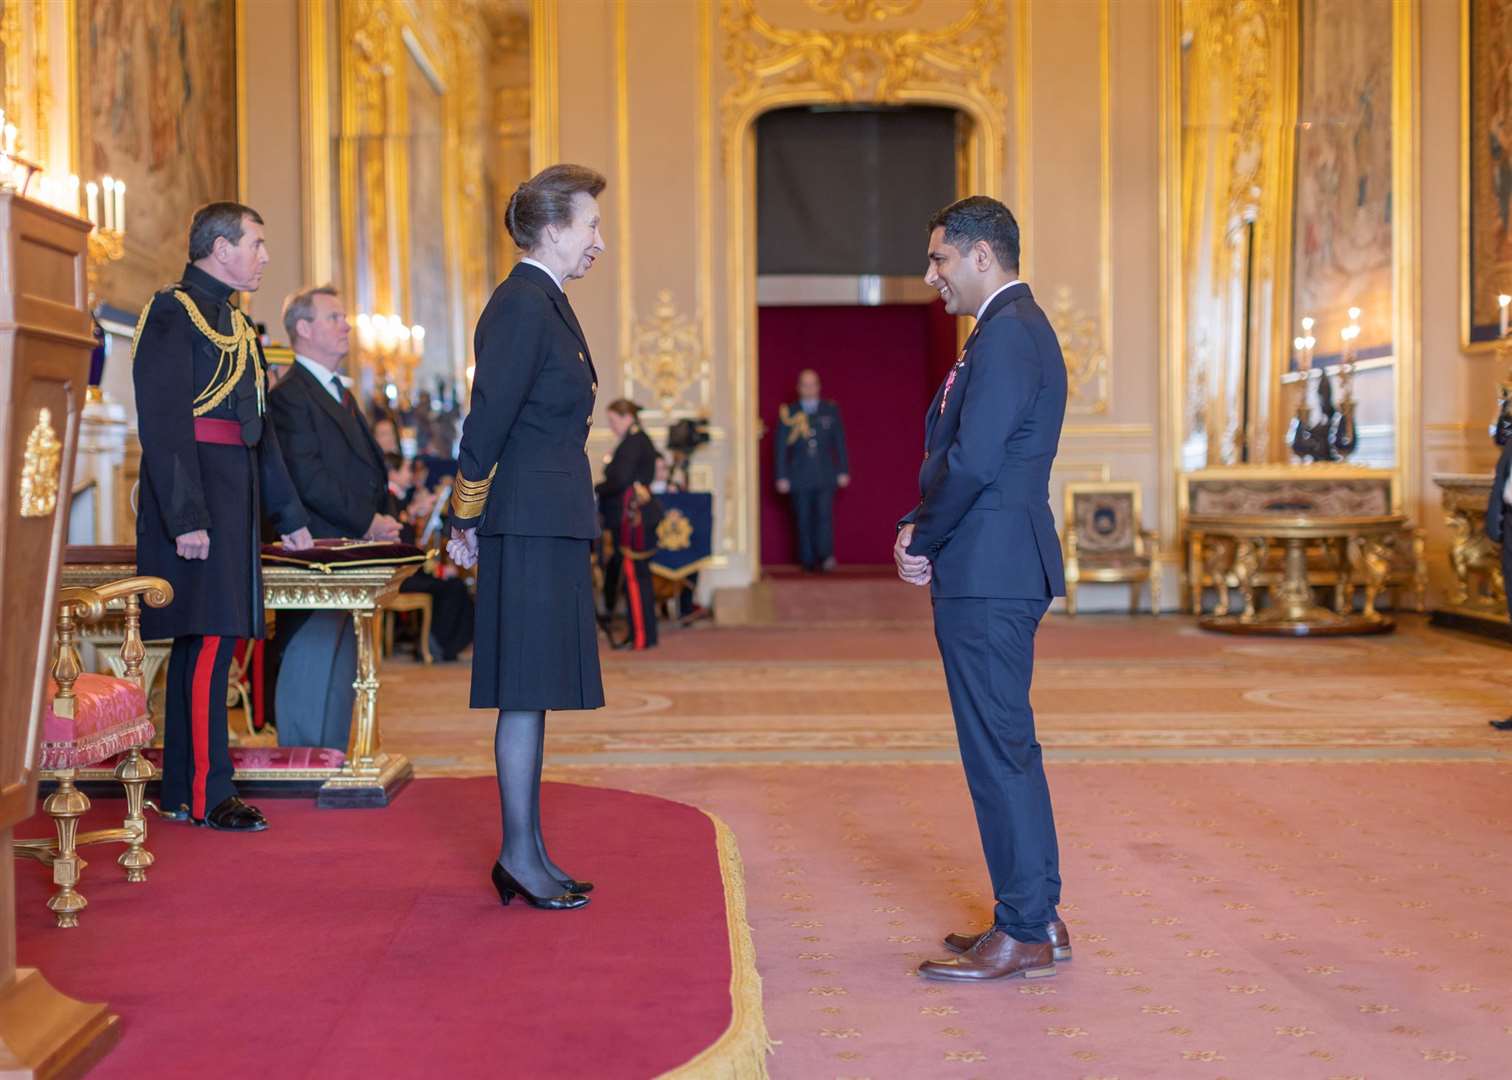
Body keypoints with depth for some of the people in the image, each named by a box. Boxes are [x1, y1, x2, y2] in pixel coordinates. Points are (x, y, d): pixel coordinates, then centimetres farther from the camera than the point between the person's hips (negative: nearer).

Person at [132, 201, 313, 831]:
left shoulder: (234, 323, 20)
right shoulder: (173, 315, -9)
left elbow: (258, 426, 23)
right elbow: (163, 425, -17)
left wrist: (288, 516, 21)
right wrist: (186, 518, -22)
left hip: (234, 499, 9)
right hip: (197, 501, -9)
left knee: (203, 645, 11)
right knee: (210, 642, -9)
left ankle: (182, 791, 17)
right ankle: (206, 796, -3)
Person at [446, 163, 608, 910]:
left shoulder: (543, 303, 17)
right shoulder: (523, 306, -13)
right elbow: (488, 421, -16)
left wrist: (470, 520, 16)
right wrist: (466, 522, -9)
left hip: (550, 522, 10)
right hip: (530, 523, -10)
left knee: (532, 693, 12)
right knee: (525, 693, -5)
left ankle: (529, 853, 18)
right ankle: (520, 855, 2)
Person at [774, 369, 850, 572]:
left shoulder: (831, 410, 9)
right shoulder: (788, 413, 5)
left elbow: (840, 442, 11)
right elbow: (781, 447, 6)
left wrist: (843, 471, 6)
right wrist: (782, 477, 1)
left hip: (825, 477, 0)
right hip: (799, 477, 0)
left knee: (824, 515, -13)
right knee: (804, 521, 1)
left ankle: (826, 557, -17)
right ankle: (809, 561, 6)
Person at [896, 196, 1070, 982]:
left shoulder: (1006, 333, -14)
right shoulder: (1017, 328, 20)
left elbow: (972, 460, -22)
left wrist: (921, 540, -8)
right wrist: (920, 528, 5)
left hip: (987, 572, -11)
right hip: (995, 571, 11)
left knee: (999, 748, -6)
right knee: (1003, 747, 14)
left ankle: (1025, 934, 0)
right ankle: (1035, 917, 22)